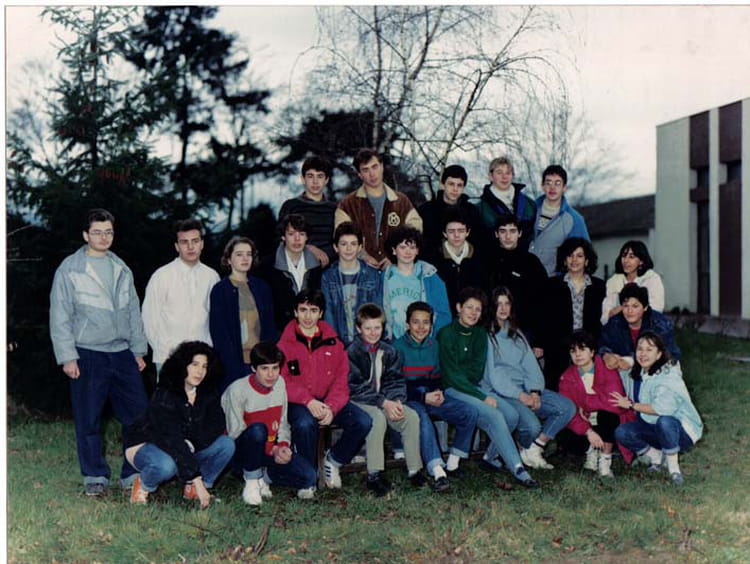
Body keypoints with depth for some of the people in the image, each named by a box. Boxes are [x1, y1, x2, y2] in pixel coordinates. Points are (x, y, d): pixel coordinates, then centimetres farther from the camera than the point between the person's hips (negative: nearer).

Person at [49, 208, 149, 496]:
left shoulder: (121, 269, 13)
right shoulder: (69, 269, -2)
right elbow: (60, 317, -4)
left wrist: (139, 349, 14)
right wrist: (67, 357, -9)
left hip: (123, 354, 4)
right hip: (88, 356, -4)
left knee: (138, 413, 2)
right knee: (88, 419, 2)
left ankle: (134, 473, 14)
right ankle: (95, 475, 16)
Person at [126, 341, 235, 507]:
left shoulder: (208, 393, -8)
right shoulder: (164, 395, -27)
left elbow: (217, 426, -7)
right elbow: (173, 441, -33)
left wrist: (191, 444, -26)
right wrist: (197, 481, -37)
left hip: (184, 450, 6)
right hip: (144, 446, -6)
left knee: (226, 444, -16)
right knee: (166, 465, -40)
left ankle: (191, 489, -1)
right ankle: (143, 484, -6)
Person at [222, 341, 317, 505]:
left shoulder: (279, 384, 3)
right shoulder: (237, 390, -16)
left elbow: (283, 422, 7)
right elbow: (235, 434, -16)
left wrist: (283, 446, -14)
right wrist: (272, 450, -22)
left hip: (273, 451, 5)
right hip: (243, 454, -5)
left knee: (308, 476, -19)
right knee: (258, 430, -39)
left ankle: (262, 476, 4)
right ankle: (252, 480, -16)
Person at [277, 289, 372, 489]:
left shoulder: (333, 343, 10)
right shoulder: (285, 344, 3)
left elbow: (341, 382, 4)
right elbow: (282, 382, -5)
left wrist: (331, 408, -15)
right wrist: (308, 401, -20)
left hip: (329, 401, 3)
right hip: (297, 403, -3)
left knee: (363, 422, -20)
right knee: (305, 423, -37)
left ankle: (333, 460, 5)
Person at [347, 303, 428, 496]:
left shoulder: (388, 352, 10)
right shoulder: (351, 352, -7)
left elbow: (396, 381, 9)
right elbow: (355, 387, -14)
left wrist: (397, 401, -13)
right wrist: (384, 403, -20)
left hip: (387, 401, 5)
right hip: (359, 402, -5)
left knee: (412, 416, -18)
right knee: (378, 418, -34)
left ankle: (415, 470, -10)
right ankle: (374, 475, -30)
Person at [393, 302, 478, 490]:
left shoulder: (433, 345, 12)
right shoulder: (398, 347, -6)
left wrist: (438, 392, -5)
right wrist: (423, 397, -17)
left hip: (430, 396, 6)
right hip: (408, 399, -6)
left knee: (469, 412, -14)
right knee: (422, 418, -39)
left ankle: (452, 464, -5)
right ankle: (438, 473, -45)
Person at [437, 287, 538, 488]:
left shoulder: (480, 335, 13)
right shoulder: (446, 334, -7)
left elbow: (476, 371, 8)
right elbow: (452, 376, -13)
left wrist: (460, 374, -11)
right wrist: (482, 397, -17)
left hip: (474, 387, 6)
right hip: (452, 390, -6)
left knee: (511, 415, -17)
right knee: (494, 415, -28)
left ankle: (491, 456, 4)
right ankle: (517, 468, -27)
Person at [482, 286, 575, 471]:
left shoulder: (516, 335, 22)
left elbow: (531, 366, 12)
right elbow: (492, 374, -10)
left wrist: (535, 392, -7)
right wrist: (520, 396, -16)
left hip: (525, 390, 7)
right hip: (499, 393, -7)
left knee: (567, 407, -13)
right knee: (531, 425, -30)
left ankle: (534, 449, -6)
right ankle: (525, 450, 6)